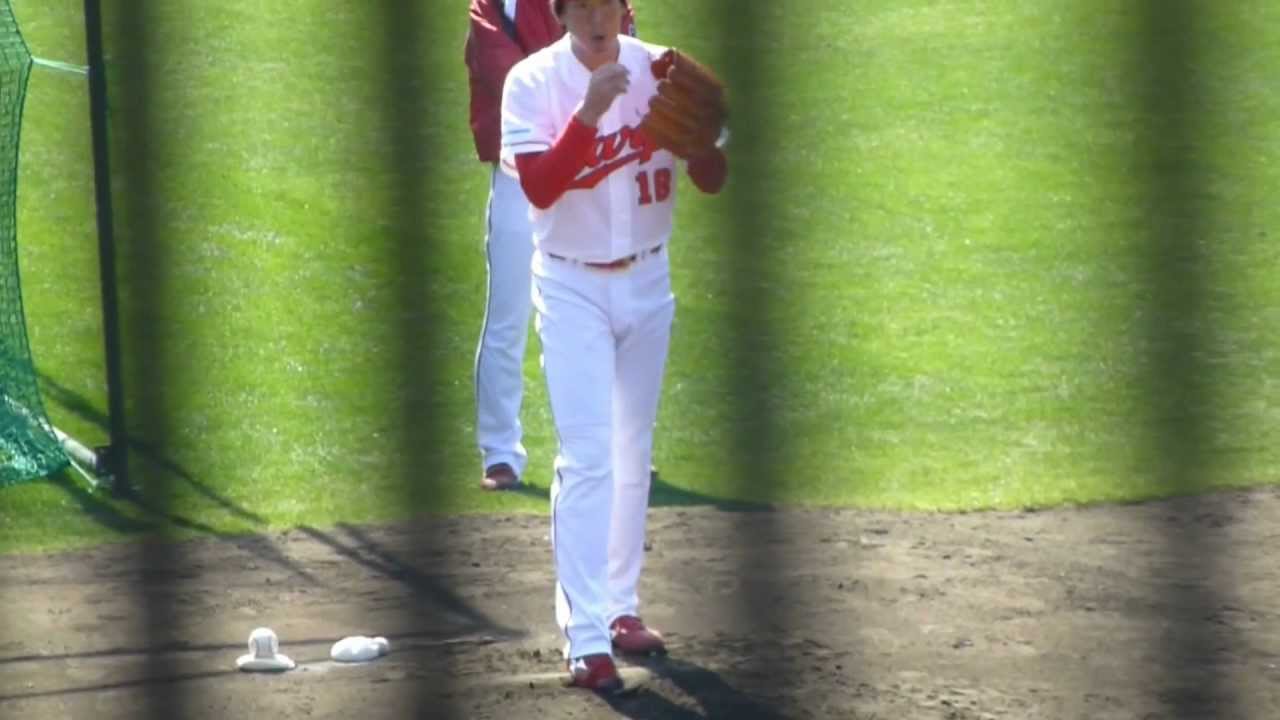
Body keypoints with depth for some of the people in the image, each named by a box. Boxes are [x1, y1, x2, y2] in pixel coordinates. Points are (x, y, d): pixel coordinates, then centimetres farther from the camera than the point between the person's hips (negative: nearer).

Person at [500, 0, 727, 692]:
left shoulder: (658, 70, -4)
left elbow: (713, 179, -7)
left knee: (633, 452, 13)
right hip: (572, 287, -4)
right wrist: (590, 112, -34)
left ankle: (620, 608, 27)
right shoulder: (533, 82, -12)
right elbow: (540, 188, -24)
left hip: (647, 279, 4)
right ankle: (585, 637, -17)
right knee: (586, 454, -13)